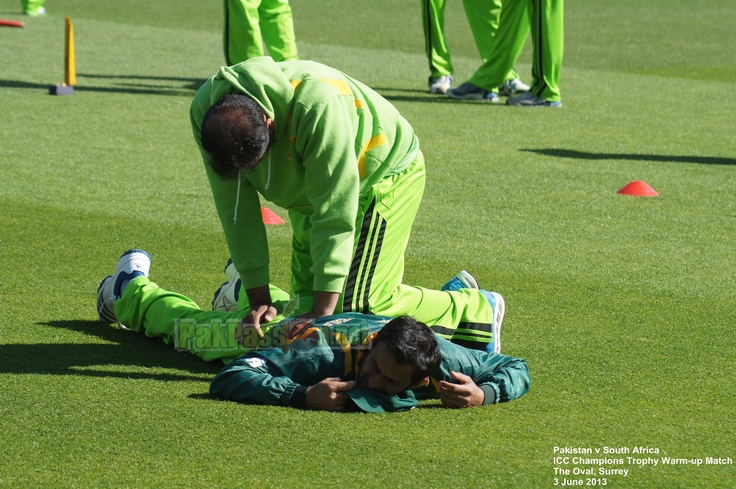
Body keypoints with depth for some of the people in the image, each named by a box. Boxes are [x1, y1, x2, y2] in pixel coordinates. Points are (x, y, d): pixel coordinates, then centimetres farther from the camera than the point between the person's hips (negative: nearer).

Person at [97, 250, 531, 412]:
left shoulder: (443, 363, -44)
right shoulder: (323, 359, -52)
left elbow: (516, 369, -29)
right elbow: (228, 380, -51)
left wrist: (483, 394, -50)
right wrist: (303, 396, -63)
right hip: (278, 333, -4)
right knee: (191, 327, 28)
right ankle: (134, 290, 57)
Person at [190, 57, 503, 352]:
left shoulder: (318, 105, -42)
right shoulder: (206, 111, -25)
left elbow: (335, 213, -38)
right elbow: (236, 211, -17)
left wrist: (323, 311, -36)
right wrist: (258, 300, -18)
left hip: (384, 172, -7)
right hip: (309, 191, 7)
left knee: (357, 305, -16)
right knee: (306, 298, 7)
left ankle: (471, 311, 6)